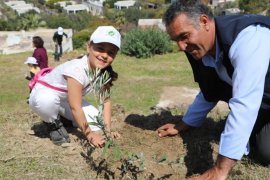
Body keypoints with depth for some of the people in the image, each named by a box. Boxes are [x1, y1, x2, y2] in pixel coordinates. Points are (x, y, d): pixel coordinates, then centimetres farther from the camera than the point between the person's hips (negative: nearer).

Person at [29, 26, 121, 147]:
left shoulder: (105, 71, -15)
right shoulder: (77, 70, -38)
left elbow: (106, 100, -8)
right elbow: (75, 108, -35)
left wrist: (107, 129, -15)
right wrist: (89, 135, -28)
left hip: (66, 100, 6)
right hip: (43, 94, -6)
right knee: (47, 100, -42)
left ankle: (62, 118, 15)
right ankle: (53, 124, -7)